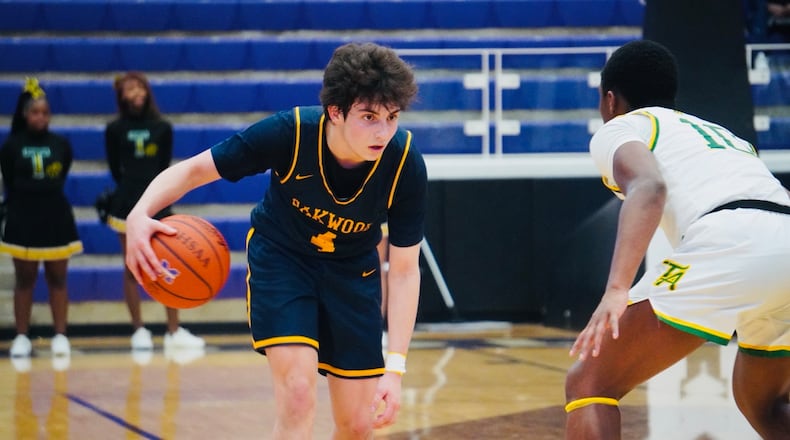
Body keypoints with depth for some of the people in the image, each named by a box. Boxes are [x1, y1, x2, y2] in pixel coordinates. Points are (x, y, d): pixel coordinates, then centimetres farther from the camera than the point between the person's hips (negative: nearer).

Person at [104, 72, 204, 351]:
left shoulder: (163, 128, 3)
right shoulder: (115, 129, 0)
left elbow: (164, 168, 7)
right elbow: (115, 169, 7)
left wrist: (152, 190, 4)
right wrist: (132, 189, 9)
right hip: (127, 203, -1)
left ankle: (174, 332, 0)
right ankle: (139, 331, 10)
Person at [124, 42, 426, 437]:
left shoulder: (406, 164, -27)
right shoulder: (289, 133, -32)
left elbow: (404, 270, -18)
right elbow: (194, 170, -20)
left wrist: (395, 367, -26)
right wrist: (140, 215, -41)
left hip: (352, 271, 2)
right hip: (281, 257, -2)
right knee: (297, 395, -23)